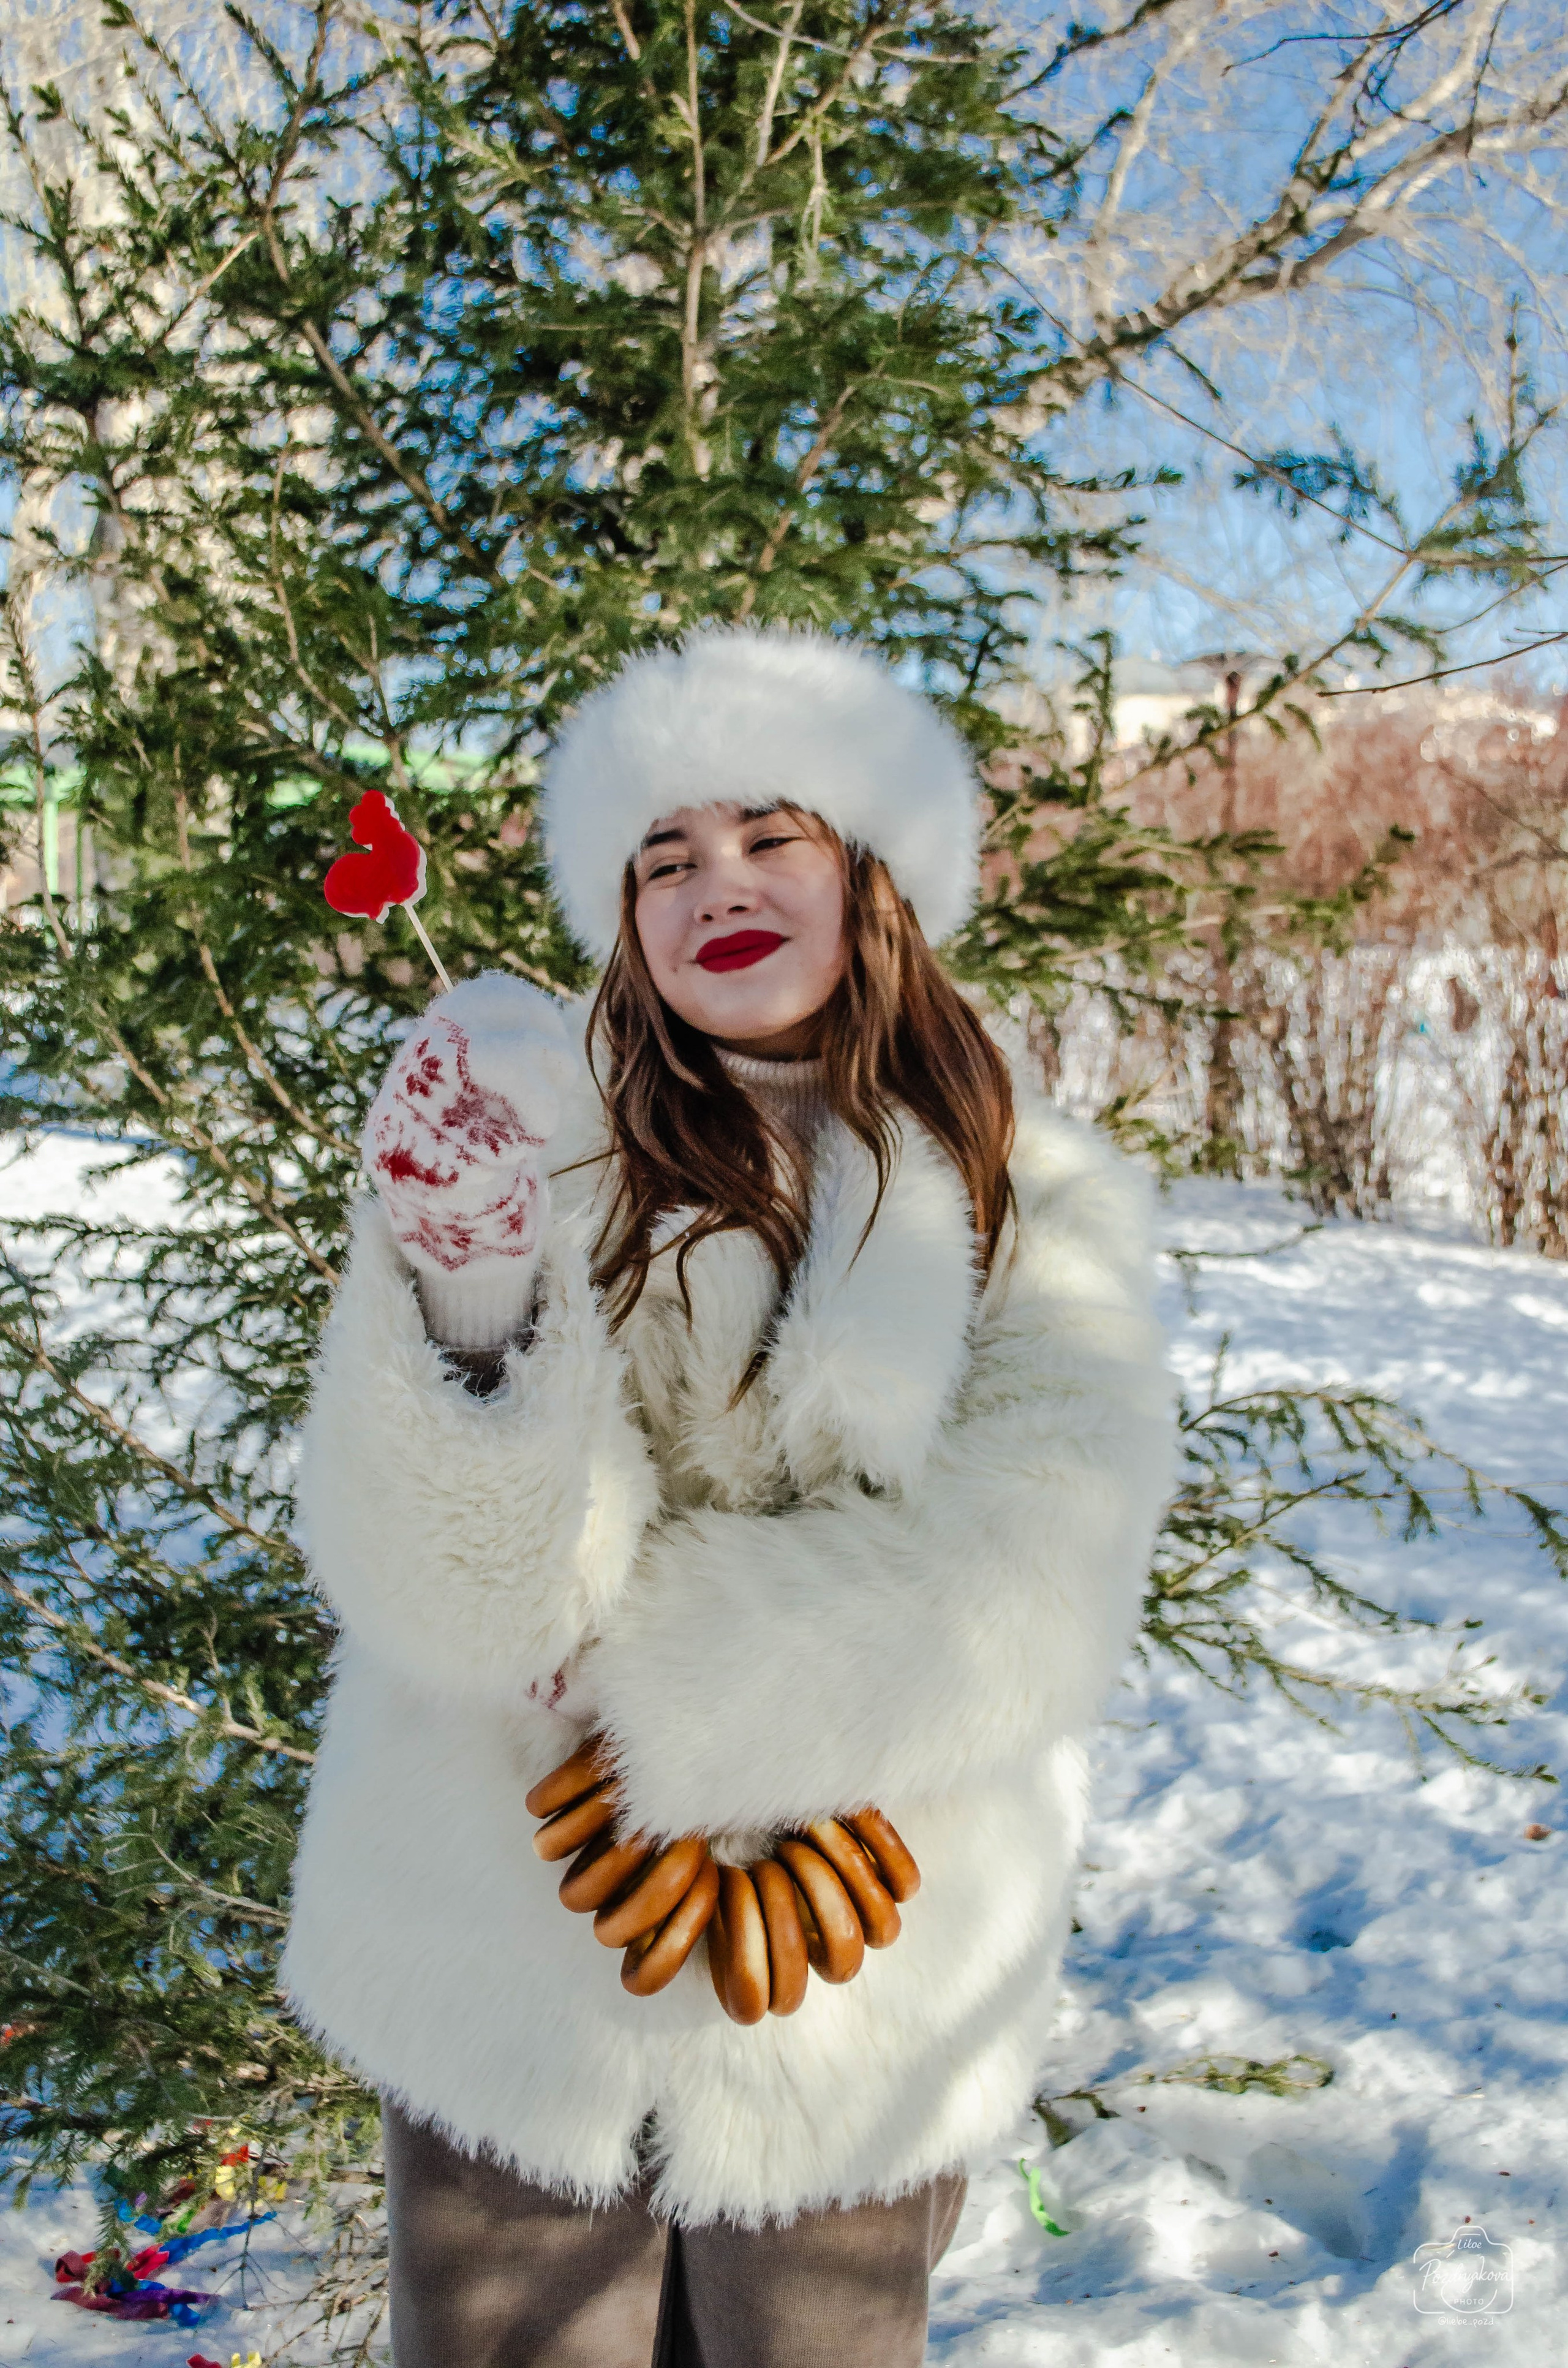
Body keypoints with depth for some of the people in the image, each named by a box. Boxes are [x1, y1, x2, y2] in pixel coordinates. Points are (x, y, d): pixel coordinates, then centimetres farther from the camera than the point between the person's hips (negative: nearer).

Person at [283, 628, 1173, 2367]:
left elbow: (1033, 1584, -15)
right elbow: (461, 1597, -16)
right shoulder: (547, 1144, -8)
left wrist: (660, 1678, -17)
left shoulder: (1037, 1200, -5)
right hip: (504, 1957, 0)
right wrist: (474, 1308, -33)